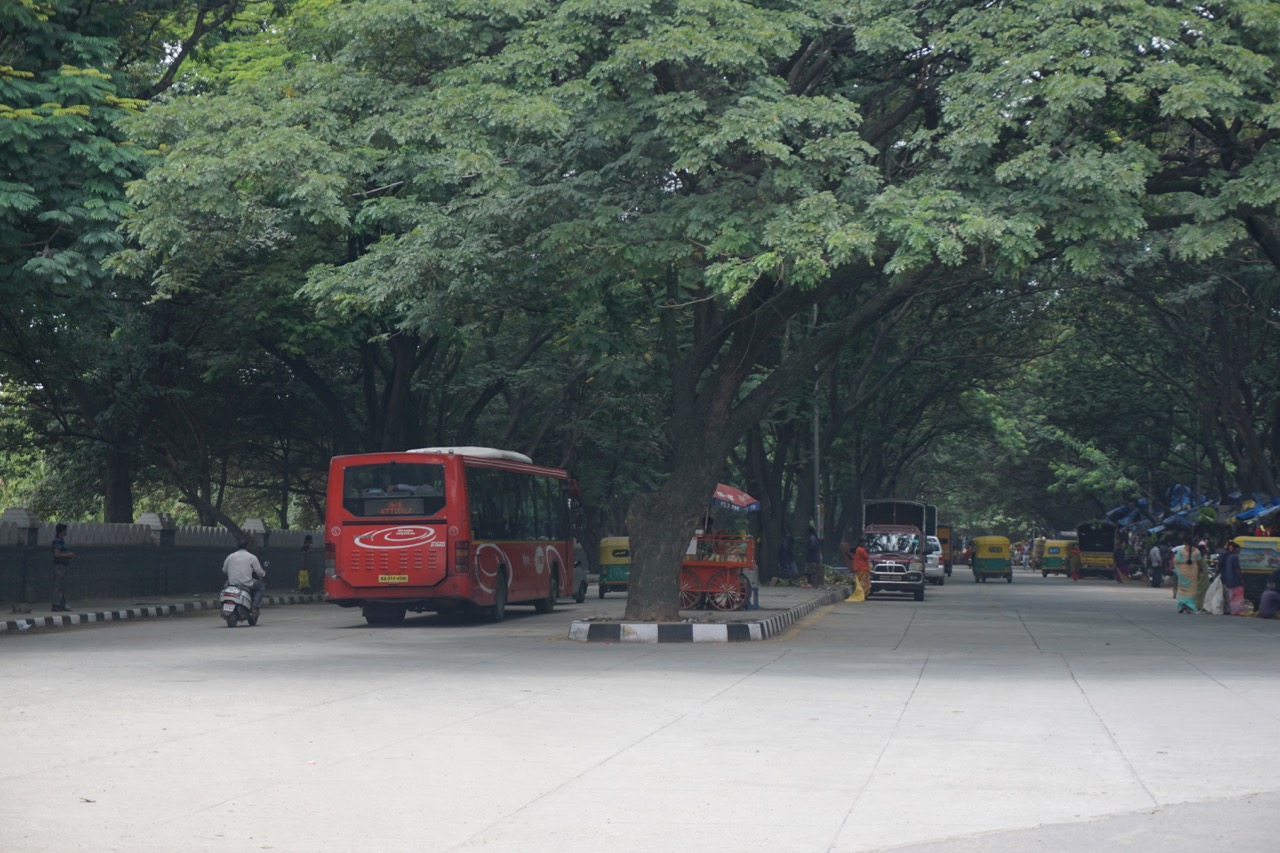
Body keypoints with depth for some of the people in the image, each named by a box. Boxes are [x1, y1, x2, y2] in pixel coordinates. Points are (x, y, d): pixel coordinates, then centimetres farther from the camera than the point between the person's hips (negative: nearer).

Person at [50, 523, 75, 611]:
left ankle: (62, 605, 18)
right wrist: (68, 555, -13)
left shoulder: (61, 540, 16)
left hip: (63, 566, 10)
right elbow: (57, 554, -21)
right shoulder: (57, 541, -15)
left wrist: (69, 554, 14)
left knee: (63, 586, 13)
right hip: (59, 565, -10)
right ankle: (56, 605, -6)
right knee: (58, 586, -7)